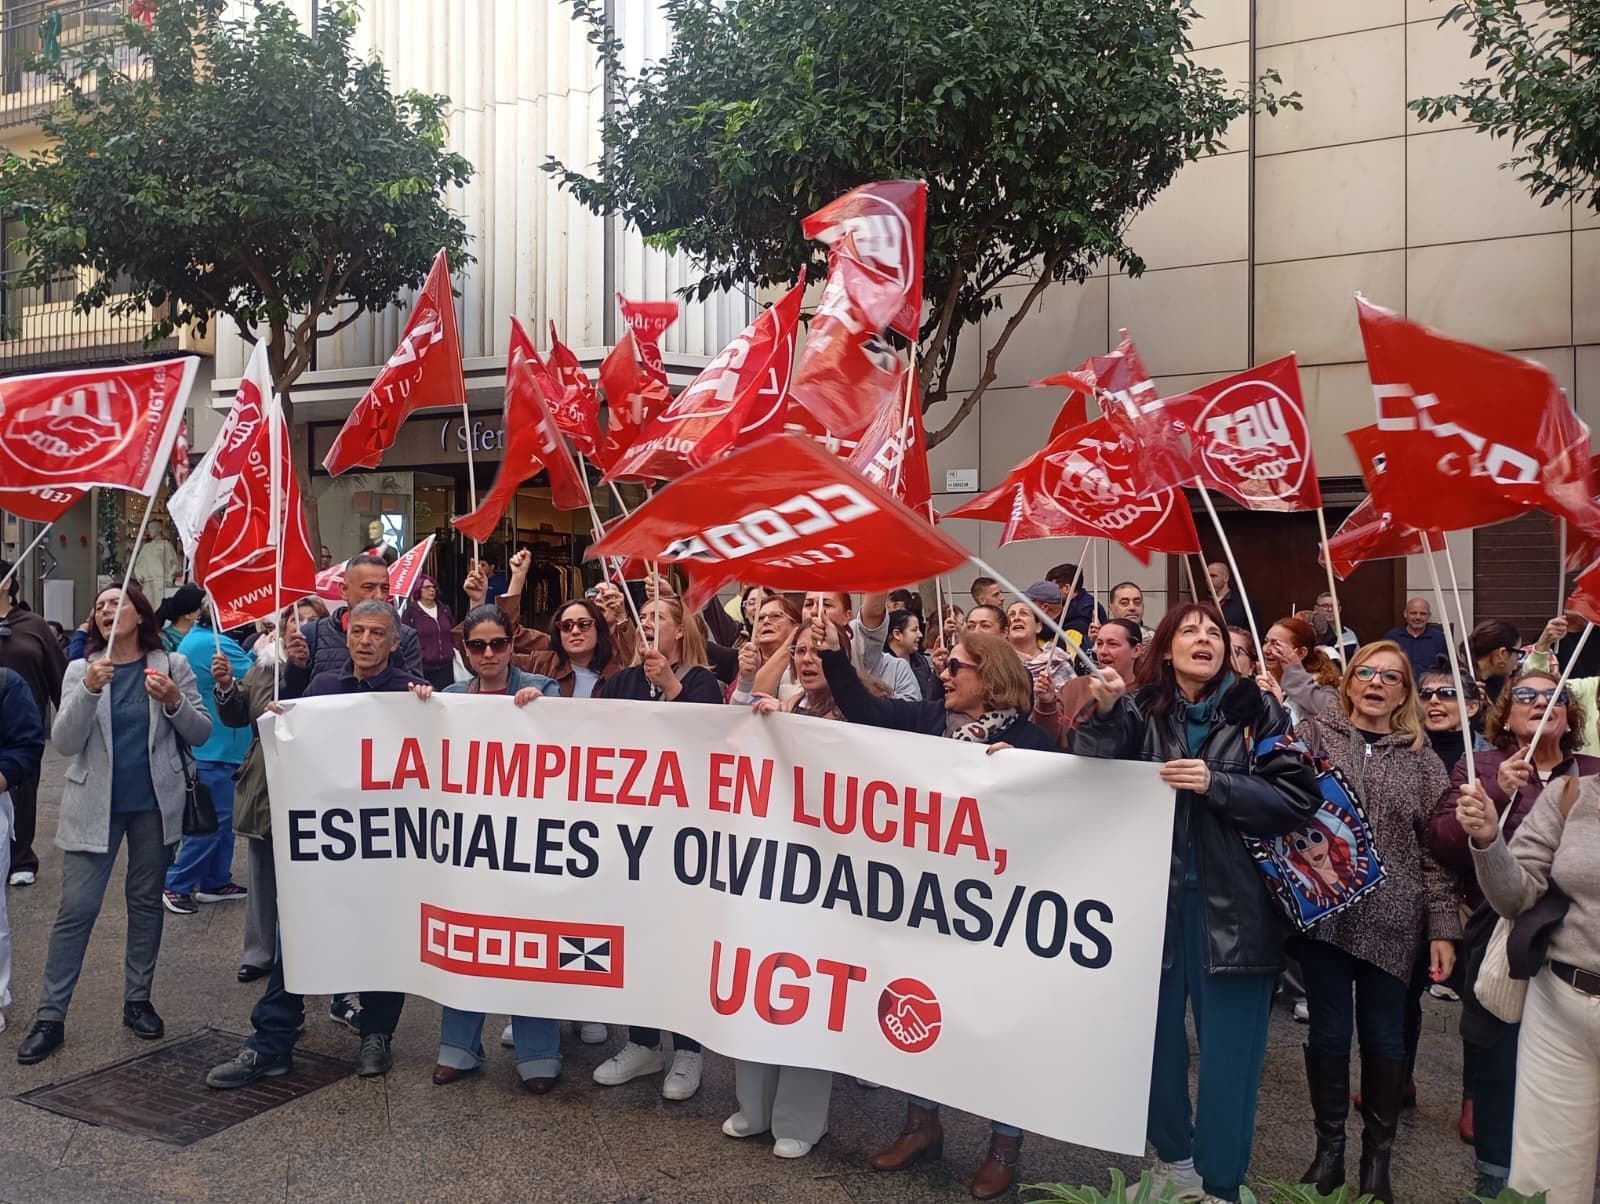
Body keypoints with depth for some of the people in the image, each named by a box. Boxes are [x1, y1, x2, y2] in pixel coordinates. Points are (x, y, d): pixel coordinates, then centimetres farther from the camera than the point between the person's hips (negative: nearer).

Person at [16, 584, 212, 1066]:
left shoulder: (171, 665, 0)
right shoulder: (80, 670, 2)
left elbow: (201, 733, -1)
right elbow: (64, 743, -9)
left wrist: (175, 701, -19)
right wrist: (89, 690, -22)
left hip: (154, 804, 0)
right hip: (94, 805, 0)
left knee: (146, 903, 11)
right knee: (76, 909, -2)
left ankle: (138, 1000, 23)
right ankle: (50, 1015, 7)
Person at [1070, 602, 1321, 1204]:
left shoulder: (1257, 711, -3)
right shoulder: (1140, 709, 0)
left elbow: (1301, 799, -8)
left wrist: (1215, 784, -19)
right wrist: (1102, 713, -22)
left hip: (1233, 906, -2)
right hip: (1152, 898, 2)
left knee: (1228, 1053, 6)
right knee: (1154, 1037, 14)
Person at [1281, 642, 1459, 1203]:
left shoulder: (1421, 761, 6)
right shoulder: (1313, 732, 2)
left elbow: (1437, 851, 4)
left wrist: (1443, 928, -2)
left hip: (1392, 920, 1)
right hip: (1323, 912, -1)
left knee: (1384, 1036, 10)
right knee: (1328, 1032, 7)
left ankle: (1378, 1158, 26)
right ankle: (1328, 1150, 24)